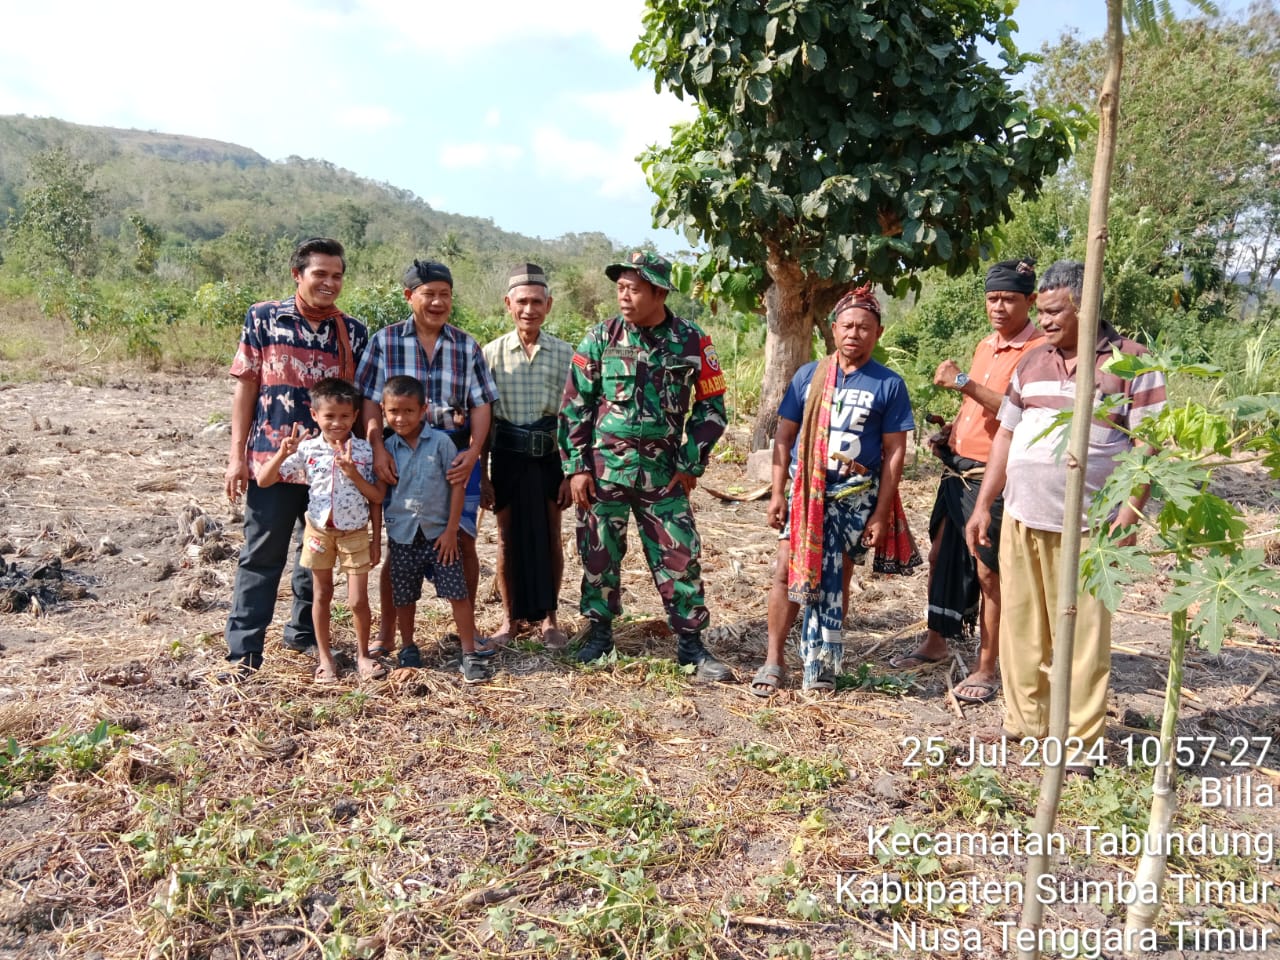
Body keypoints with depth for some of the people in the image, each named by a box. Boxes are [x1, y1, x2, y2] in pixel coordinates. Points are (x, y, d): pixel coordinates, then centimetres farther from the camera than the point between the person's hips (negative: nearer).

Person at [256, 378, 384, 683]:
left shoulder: (364, 450, -7)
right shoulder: (306, 449, -7)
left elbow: (377, 498, -7)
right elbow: (263, 480, -10)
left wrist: (352, 473, -20)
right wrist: (282, 453, -24)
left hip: (355, 533, -1)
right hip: (319, 531, 1)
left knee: (358, 600, 2)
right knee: (322, 594, 13)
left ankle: (363, 654, 24)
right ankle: (324, 656, 27)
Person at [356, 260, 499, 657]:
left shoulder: (467, 345, 4)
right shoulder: (385, 341, -1)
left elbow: (481, 404, 2)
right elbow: (371, 402, -4)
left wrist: (473, 451, -12)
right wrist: (377, 449, -17)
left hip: (457, 454, 2)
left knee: (463, 542, 5)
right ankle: (386, 632, 21)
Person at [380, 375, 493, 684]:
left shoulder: (441, 442, -8)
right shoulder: (387, 449, 0)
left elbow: (457, 485, -6)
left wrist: (451, 530, -8)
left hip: (439, 533, -2)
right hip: (401, 537, 3)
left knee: (458, 593, -3)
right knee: (404, 597, 13)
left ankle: (469, 654, 5)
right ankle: (408, 648, 32)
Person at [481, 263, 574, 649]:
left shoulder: (564, 354, -1)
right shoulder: (492, 353, -1)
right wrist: (482, 475, 0)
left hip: (549, 458, 0)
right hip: (507, 458, 0)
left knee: (550, 537, 8)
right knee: (508, 539, 8)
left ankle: (549, 617, 23)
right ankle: (510, 618, 23)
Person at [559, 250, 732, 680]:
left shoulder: (692, 343, -2)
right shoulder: (601, 338, -1)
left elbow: (711, 407, 5)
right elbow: (574, 406, 3)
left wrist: (691, 465, -1)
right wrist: (575, 466, -2)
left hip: (663, 473, 0)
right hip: (604, 468, 1)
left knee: (680, 557, 1)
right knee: (599, 555, 8)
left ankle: (691, 644, 14)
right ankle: (599, 633, 26)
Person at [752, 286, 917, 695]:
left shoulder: (889, 384, -1)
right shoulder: (808, 375, 4)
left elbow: (894, 451, -1)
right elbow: (784, 435, 5)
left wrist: (881, 513, -5)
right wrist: (777, 492, -2)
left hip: (854, 496, -1)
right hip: (804, 489, 1)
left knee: (835, 580, 7)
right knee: (788, 572, -3)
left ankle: (822, 662, 22)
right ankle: (774, 661, 9)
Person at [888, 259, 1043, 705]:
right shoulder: (985, 346, 14)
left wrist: (964, 383, -29)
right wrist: (952, 430, 9)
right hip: (957, 468, 8)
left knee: (988, 570, 0)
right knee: (941, 555, 16)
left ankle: (987, 667, 13)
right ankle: (935, 642, 33)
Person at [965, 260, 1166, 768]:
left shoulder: (1131, 362, -1)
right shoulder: (1032, 362, 13)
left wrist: (1130, 512, -15)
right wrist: (983, 505, 11)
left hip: (1085, 525, -5)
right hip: (1020, 519, 5)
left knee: (1082, 633, -1)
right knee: (1020, 626, 10)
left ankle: (1080, 740, 11)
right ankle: (1024, 721, 24)